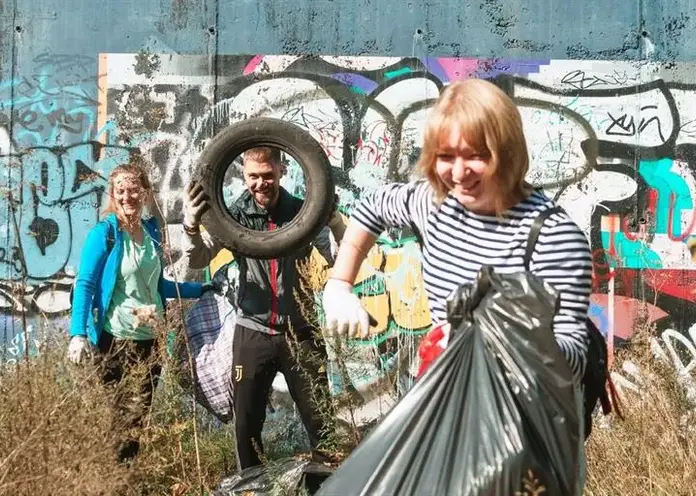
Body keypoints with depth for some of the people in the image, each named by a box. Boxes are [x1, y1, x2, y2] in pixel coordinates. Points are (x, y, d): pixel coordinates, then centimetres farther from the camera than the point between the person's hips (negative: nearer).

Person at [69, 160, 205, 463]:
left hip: (149, 339, 5)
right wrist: (78, 333, -24)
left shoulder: (152, 230, 9)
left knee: (137, 416, 10)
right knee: (112, 418, 3)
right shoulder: (104, 233, -8)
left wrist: (203, 290, 17)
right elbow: (85, 285, -13)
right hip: (114, 339, -5)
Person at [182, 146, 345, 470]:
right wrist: (191, 224, -31)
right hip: (253, 332, 1)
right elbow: (197, 261, -11)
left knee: (321, 421, 6)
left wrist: (335, 220, -26)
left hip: (300, 332, -1)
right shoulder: (234, 216, -3)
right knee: (246, 424, 11)